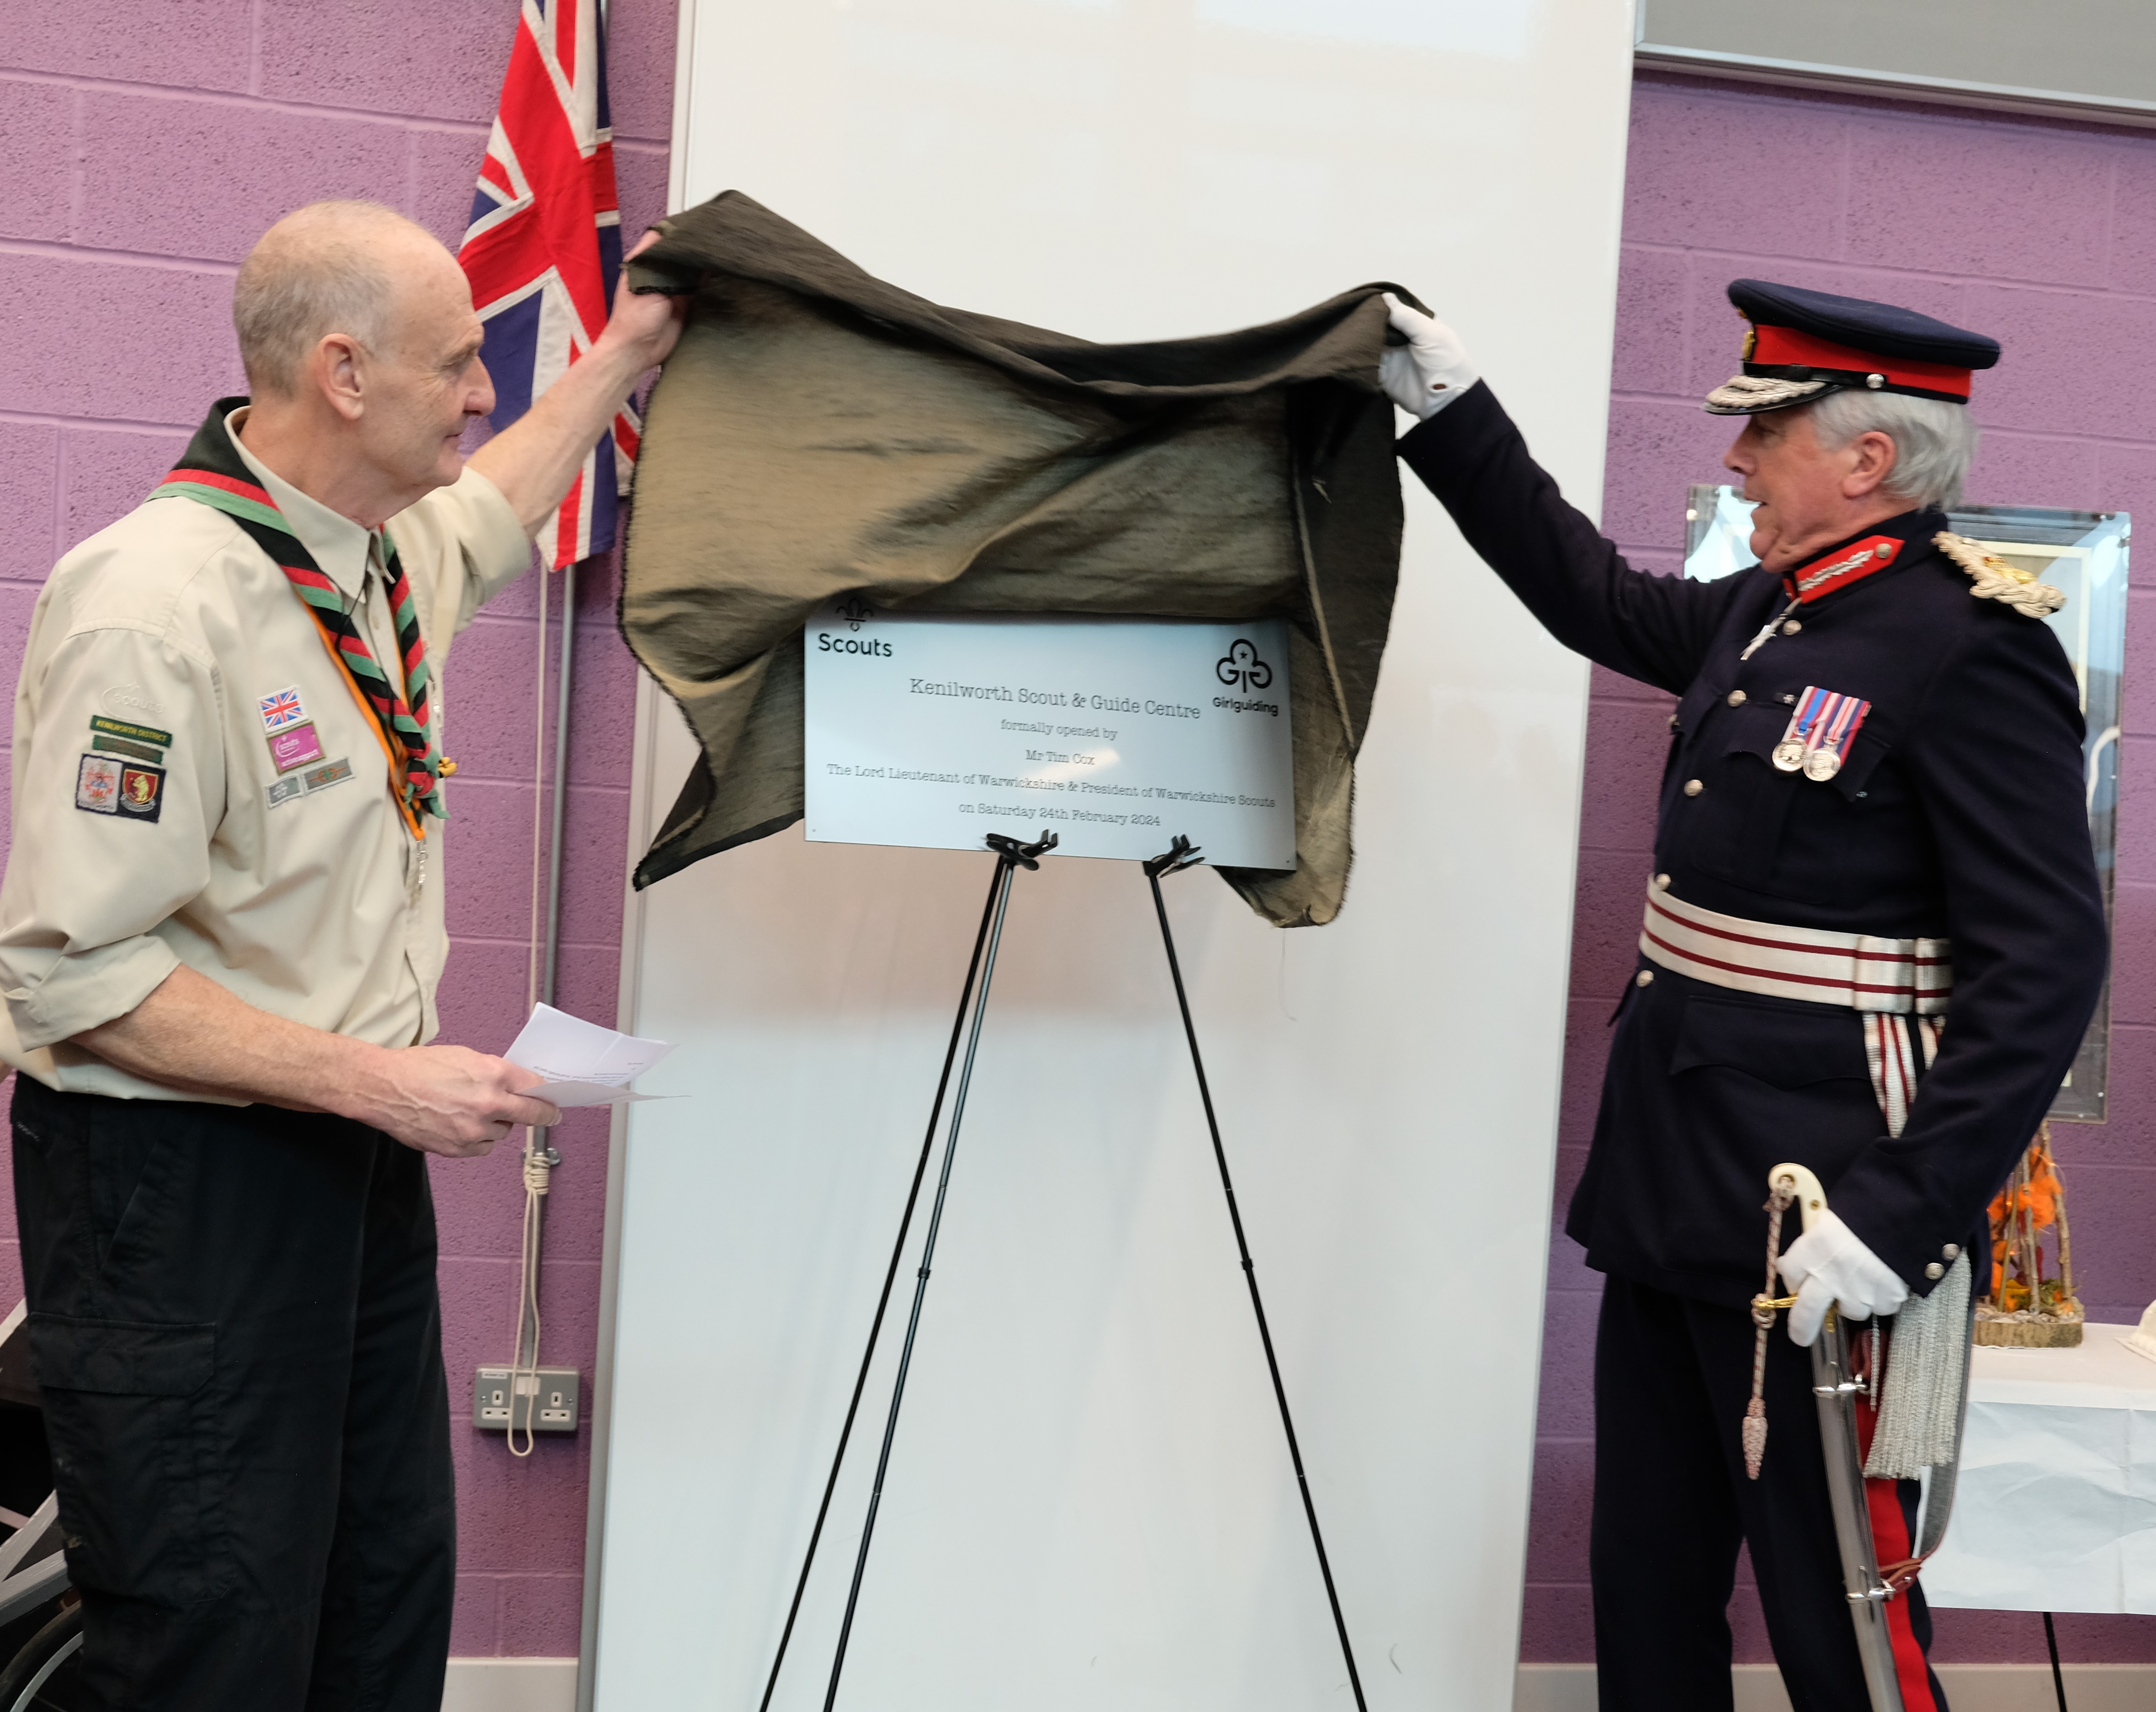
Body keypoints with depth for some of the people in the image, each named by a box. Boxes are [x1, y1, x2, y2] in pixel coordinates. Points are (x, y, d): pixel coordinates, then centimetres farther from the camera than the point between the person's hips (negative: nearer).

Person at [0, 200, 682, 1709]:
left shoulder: (374, 549, 6)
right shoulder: (158, 605, -22)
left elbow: (480, 527, 33)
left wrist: (622, 355, 35)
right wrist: (380, 1080, -22)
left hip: (357, 1158, 9)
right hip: (179, 1185, -8)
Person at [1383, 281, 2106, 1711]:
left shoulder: (1975, 649, -15)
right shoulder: (1766, 614, 10)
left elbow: (2045, 964, -20)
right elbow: (1593, 596, 28)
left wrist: (1903, 1218, -26)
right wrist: (1451, 407, 25)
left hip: (1815, 1228, -9)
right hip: (1675, 1190, 9)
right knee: (1647, 1592, 19)